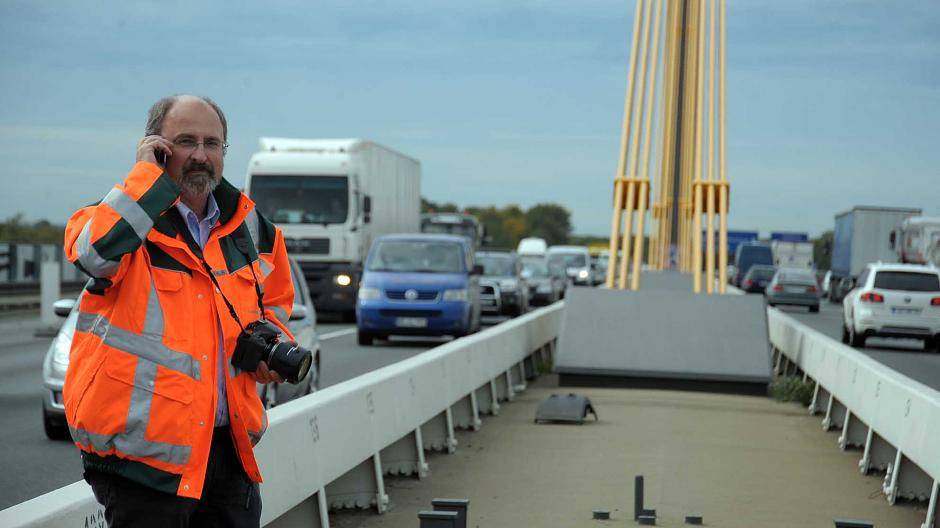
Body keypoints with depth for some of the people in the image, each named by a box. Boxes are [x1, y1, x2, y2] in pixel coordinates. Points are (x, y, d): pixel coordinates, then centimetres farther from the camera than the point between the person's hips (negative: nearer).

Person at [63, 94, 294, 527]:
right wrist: (147, 174, -19)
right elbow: (96, 252, -29)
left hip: (227, 443, 6)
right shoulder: (126, 215, -4)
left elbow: (274, 299, 29)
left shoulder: (247, 228, 12)